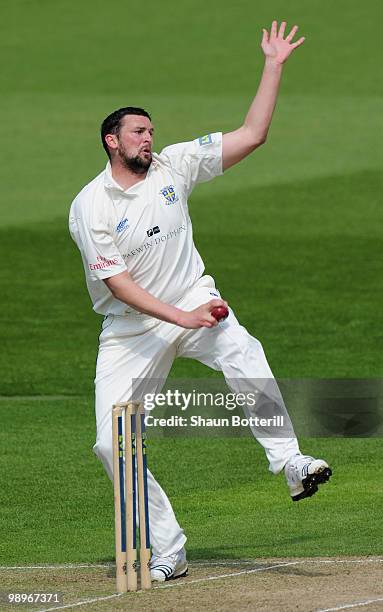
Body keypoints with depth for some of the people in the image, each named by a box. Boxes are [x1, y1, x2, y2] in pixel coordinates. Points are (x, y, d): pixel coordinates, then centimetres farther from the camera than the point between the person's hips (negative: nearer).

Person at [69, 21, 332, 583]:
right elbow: (120, 285, -17)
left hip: (193, 303, 1)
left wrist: (274, 66, -8)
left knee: (242, 353, -33)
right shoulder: (90, 207, -11)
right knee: (113, 443, -11)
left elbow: (251, 136, -2)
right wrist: (182, 319, -26)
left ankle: (289, 461, -42)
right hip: (131, 329, -1)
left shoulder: (173, 165, 0)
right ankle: (167, 552, -1)